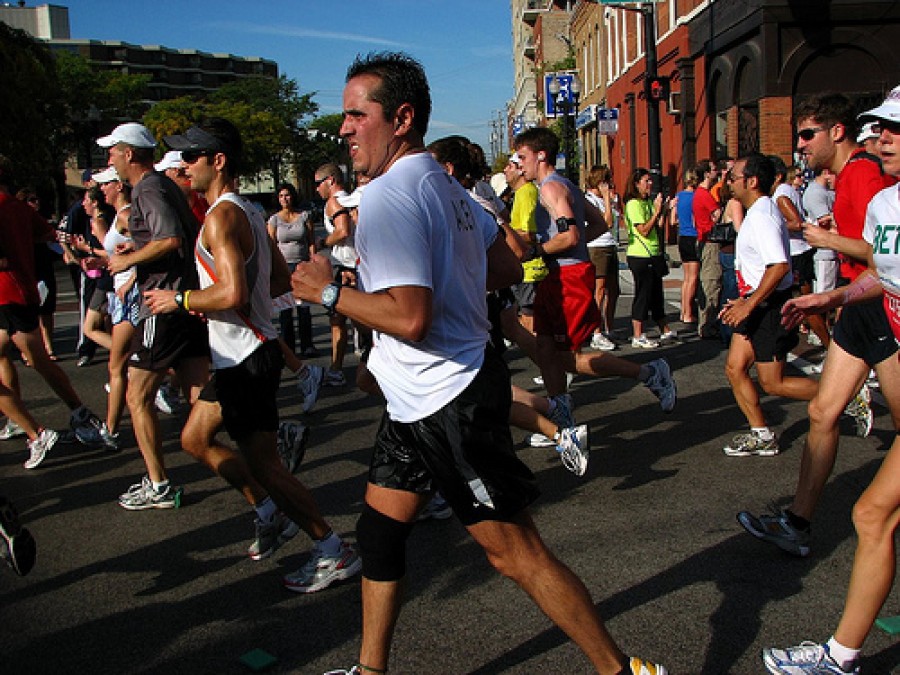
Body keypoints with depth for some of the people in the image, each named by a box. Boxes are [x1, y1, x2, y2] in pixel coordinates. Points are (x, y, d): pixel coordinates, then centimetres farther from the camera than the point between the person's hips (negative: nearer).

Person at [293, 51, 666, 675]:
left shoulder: (388, 197, -19)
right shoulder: (444, 183, 10)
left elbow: (410, 318, -29)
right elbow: (508, 267, 16)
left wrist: (328, 291, -15)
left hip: (448, 401, -10)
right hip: (423, 398, 10)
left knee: (516, 553, 1)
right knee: (379, 530, 17)